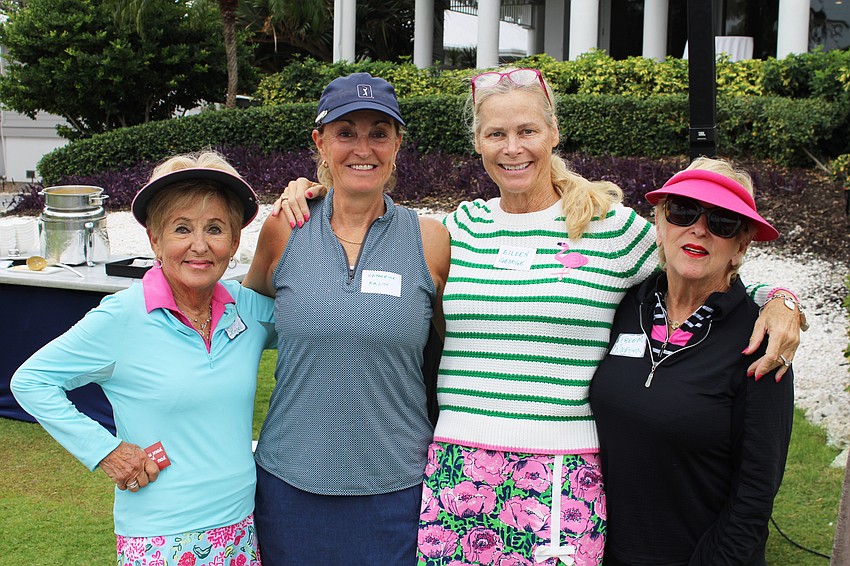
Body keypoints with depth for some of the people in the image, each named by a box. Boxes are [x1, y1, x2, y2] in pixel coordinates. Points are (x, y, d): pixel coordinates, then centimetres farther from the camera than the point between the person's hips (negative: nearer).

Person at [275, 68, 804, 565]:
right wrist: (317, 196, 13)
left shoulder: (611, 227, 0)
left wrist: (776, 302, -6)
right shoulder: (462, 227, 8)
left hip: (563, 479, -2)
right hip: (456, 469, 3)